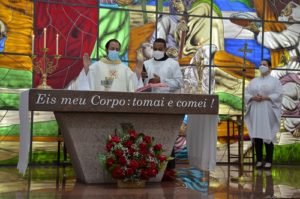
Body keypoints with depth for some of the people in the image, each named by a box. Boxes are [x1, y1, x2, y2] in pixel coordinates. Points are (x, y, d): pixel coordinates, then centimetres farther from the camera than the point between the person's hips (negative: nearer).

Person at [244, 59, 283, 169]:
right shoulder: (254, 81, 15)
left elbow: (278, 95, -6)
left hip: (268, 112, -4)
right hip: (255, 112, 4)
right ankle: (259, 159, 9)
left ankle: (269, 160, 2)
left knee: (268, 136, -4)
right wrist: (253, 98, -10)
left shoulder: (275, 81, 4)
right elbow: (246, 94, 10)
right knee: (257, 136, 3)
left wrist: (266, 97, -17)